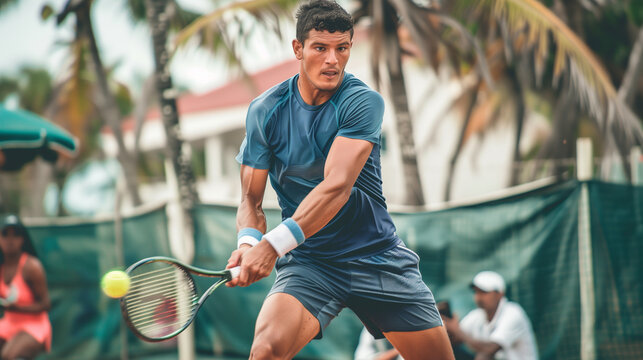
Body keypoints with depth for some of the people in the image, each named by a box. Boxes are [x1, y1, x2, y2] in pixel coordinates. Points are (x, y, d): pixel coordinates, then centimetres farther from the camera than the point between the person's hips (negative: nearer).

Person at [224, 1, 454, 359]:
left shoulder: (364, 101, -12)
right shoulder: (265, 111, -3)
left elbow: (337, 187, -25)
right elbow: (251, 199, 1)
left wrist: (273, 244, -36)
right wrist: (249, 241, -23)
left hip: (378, 257, 0)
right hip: (308, 262, 0)